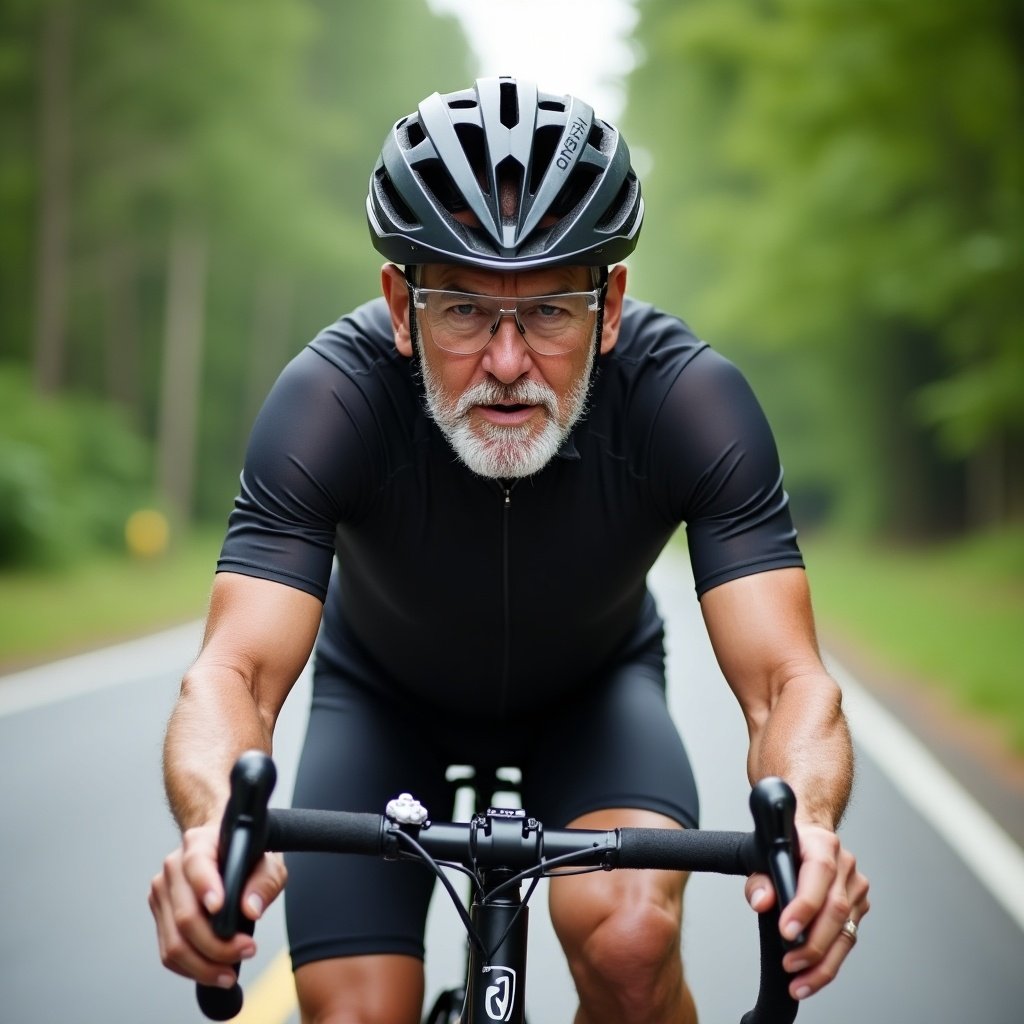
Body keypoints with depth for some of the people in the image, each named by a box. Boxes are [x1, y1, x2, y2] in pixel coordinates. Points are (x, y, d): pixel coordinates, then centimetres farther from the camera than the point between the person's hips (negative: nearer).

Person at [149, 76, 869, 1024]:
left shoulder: (691, 396, -32)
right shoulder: (330, 396, -33)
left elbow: (785, 678, -36)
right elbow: (236, 669, -40)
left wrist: (806, 824, -59)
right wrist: (215, 825, -62)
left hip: (594, 689, 0)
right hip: (386, 695, 1)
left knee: (630, 938, -28)